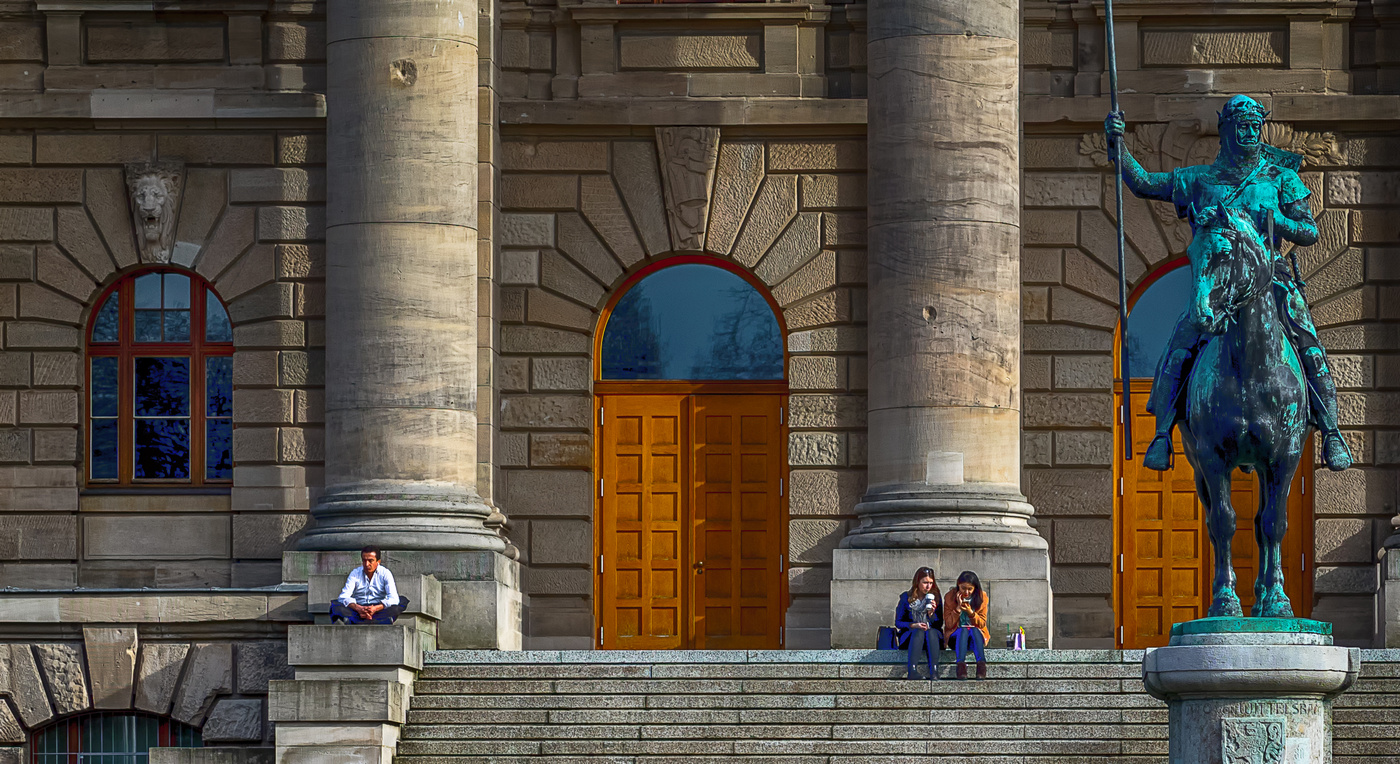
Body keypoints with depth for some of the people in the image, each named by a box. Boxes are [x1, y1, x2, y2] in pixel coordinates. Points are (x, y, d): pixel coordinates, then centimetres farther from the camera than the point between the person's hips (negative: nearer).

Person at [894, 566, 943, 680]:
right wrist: (913, 625, -14)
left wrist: (931, 613, -12)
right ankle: (912, 671, -52)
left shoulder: (935, 597, 9)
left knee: (931, 631, -34)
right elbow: (898, 622, 4)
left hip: (933, 637, 1)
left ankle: (934, 673, -51)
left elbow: (939, 624, 9)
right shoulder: (906, 597, 5)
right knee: (919, 632, -35)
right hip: (910, 636, -1)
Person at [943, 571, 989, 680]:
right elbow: (948, 624, -6)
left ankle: (981, 665, -53)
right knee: (963, 630, -33)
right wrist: (958, 608, -19)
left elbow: (982, 624, 0)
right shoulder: (950, 596, -4)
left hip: (977, 635, 1)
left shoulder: (982, 597, -1)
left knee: (974, 630, -33)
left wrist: (970, 612, -18)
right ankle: (961, 666, -54)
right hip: (956, 636, -1)